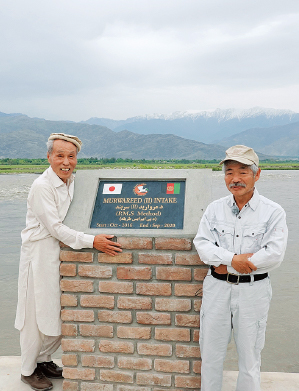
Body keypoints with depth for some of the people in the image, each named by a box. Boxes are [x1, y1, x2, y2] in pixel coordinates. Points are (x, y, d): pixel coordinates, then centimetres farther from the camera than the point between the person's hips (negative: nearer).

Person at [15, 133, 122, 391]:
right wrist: (91, 241, -27)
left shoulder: (72, 181, 4)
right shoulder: (42, 186, -20)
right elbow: (55, 228, -22)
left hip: (62, 251, 7)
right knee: (36, 313, 5)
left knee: (59, 313, 14)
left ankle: (44, 360, 36)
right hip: (39, 255, -7)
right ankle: (28, 370, 26)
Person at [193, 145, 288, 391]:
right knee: (211, 353, 14)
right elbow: (202, 244, -5)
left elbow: (274, 254, -16)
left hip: (253, 290, -2)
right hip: (217, 288, 3)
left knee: (250, 356, 11)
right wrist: (233, 258, -22)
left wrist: (227, 266, -15)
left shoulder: (273, 212, -6)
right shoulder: (215, 209, 4)